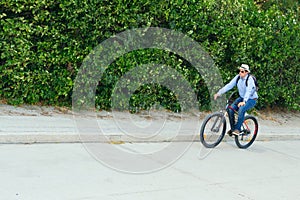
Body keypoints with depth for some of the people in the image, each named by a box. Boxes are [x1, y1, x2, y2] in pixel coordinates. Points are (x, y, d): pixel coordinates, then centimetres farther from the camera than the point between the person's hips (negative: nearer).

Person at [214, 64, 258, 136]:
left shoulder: (250, 79, -23)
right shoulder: (238, 77, -5)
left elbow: (249, 91, -35)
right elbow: (229, 85, -10)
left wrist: (244, 101, -50)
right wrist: (219, 93, -20)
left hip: (251, 99, -6)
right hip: (242, 97, 6)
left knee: (241, 109, -33)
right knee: (230, 109, -15)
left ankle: (237, 129, -21)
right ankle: (233, 128, 0)